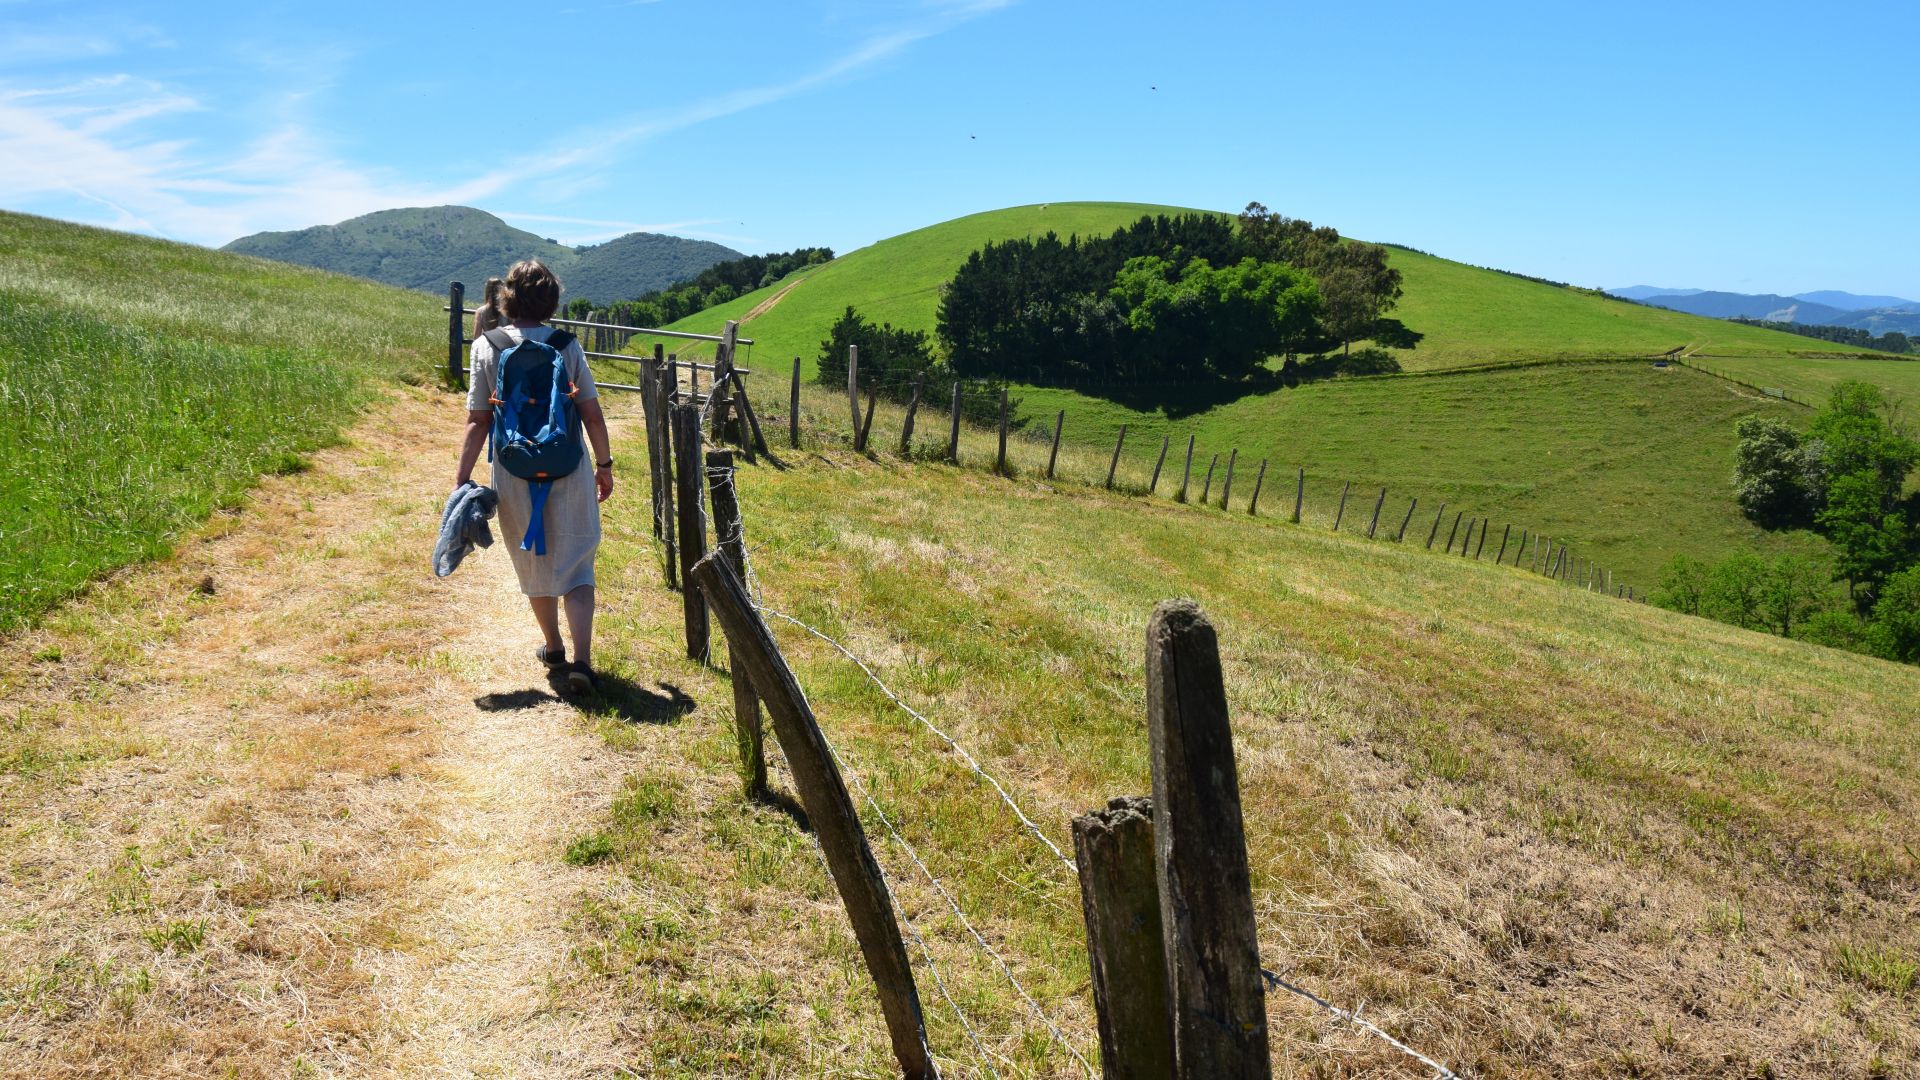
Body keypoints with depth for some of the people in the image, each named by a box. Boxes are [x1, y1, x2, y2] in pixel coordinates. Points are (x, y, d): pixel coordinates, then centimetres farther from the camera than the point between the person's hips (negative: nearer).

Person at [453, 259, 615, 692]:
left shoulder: (486, 346, -6)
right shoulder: (566, 345, -4)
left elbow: (478, 421, -7)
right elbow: (592, 414, -3)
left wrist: (462, 478, -1)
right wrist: (604, 465, 9)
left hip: (516, 475, 1)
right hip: (569, 472, 0)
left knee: (534, 563, 18)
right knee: (575, 564, 5)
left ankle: (553, 649, 33)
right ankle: (582, 660, -9)